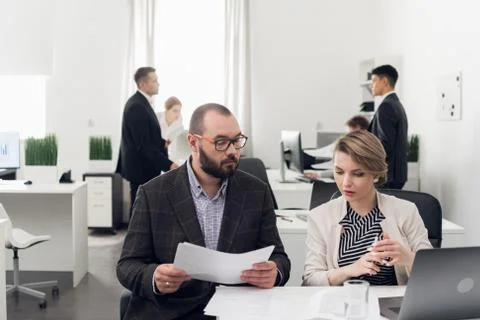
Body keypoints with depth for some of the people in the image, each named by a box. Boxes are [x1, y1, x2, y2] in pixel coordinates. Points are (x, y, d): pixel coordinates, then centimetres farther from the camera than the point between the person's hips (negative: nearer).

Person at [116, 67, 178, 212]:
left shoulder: (140, 102, 12)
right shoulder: (137, 106, -21)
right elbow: (144, 144, -25)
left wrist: (163, 143, 5)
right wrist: (168, 165, -27)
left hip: (142, 167, 10)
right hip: (141, 168, -10)